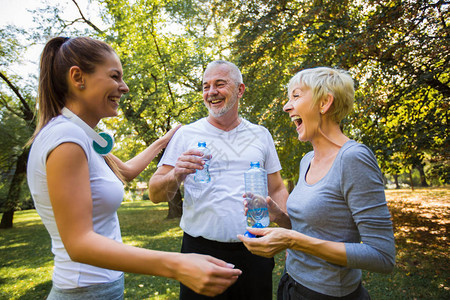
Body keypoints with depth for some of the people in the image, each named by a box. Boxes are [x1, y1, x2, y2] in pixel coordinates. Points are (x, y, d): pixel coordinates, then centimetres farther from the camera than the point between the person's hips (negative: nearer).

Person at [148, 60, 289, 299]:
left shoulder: (261, 135, 6)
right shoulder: (186, 134, -1)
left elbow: (277, 191, 11)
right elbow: (155, 195, -3)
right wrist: (175, 176, -24)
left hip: (254, 252, 2)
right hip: (201, 252, -1)